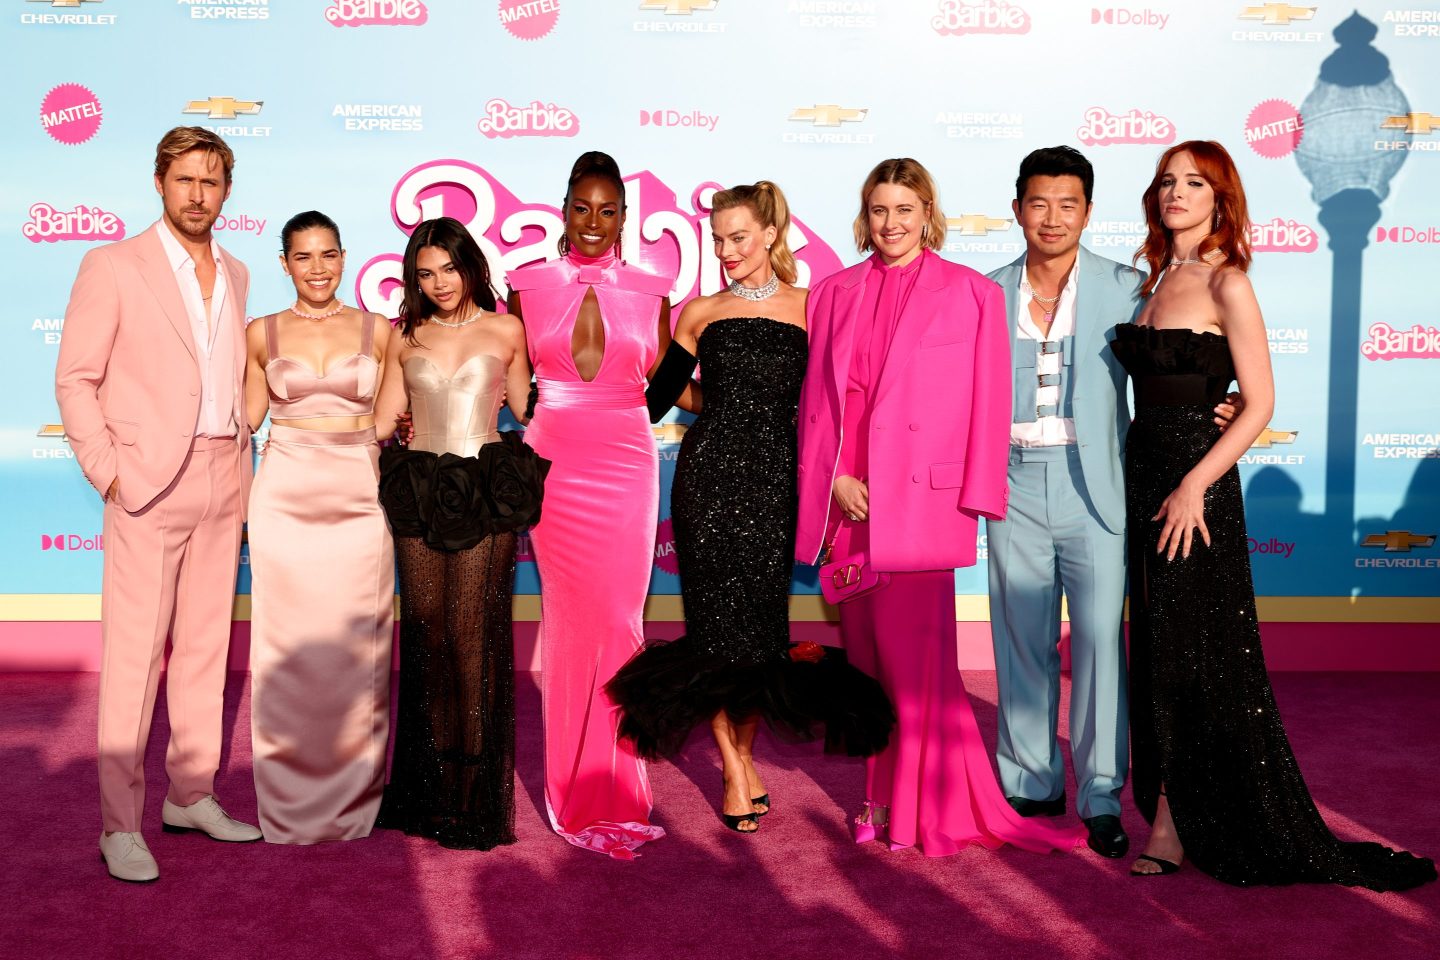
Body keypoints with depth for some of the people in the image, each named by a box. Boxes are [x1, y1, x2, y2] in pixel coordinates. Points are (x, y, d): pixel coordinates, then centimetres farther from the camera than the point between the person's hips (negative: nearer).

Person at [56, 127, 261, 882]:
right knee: (134, 654, -4)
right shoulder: (114, 266, -2)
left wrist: (243, 464, 11)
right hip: (150, 481, -5)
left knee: (205, 645, 10)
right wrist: (107, 472, -10)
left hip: (224, 481, 6)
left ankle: (191, 795, 21)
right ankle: (120, 825, 4)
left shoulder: (234, 275, 15)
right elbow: (75, 380, -3)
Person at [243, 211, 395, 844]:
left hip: (359, 499, 0)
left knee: (355, 647, 2)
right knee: (289, 647, 2)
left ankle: (353, 799, 17)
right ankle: (290, 800, 15)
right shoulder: (262, 334, 7)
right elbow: (245, 417, 12)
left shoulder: (378, 330, 6)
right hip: (285, 499, 0)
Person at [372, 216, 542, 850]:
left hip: (486, 491, -3)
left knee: (470, 633, -6)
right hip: (420, 491, 3)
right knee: (427, 632, 5)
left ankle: (473, 791, 2)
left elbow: (528, 411, 12)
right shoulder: (405, 338, 11)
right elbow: (381, 419, 14)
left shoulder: (505, 331, 6)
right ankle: (432, 780, 16)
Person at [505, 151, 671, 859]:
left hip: (626, 467, 1)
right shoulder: (529, 286, 7)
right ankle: (584, 797, 14)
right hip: (553, 464, 0)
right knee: (573, 619, 0)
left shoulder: (650, 291, 9)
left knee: (617, 620, -2)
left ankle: (607, 791, 12)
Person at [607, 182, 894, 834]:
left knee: (760, 620, 1)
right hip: (710, 474, 0)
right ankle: (736, 770, 12)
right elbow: (660, 394, 15)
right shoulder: (702, 313, 9)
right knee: (718, 621, 0)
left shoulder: (807, 307, 6)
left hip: (775, 479, 0)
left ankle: (744, 752, 21)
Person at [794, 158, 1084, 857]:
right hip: (847, 500, 4)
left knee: (915, 654, -5)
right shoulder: (834, 293, 12)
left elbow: (987, 403, 0)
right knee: (868, 653, 9)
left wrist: (973, 496, -5)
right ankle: (884, 794, 21)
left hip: (920, 499, -4)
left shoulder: (971, 294, 2)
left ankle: (929, 805, 8)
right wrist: (834, 476, -1)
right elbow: (816, 397, 11)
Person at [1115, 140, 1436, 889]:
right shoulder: (1157, 279, 14)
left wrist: (1193, 485, -19)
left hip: (1194, 480, -8)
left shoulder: (1225, 283, -8)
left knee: (1191, 653, -1)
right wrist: (1144, 483, 9)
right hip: (1143, 474, 8)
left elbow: (1259, 405, -13)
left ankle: (1172, 830, 8)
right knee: (1156, 651, 10)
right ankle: (1174, 822, 20)